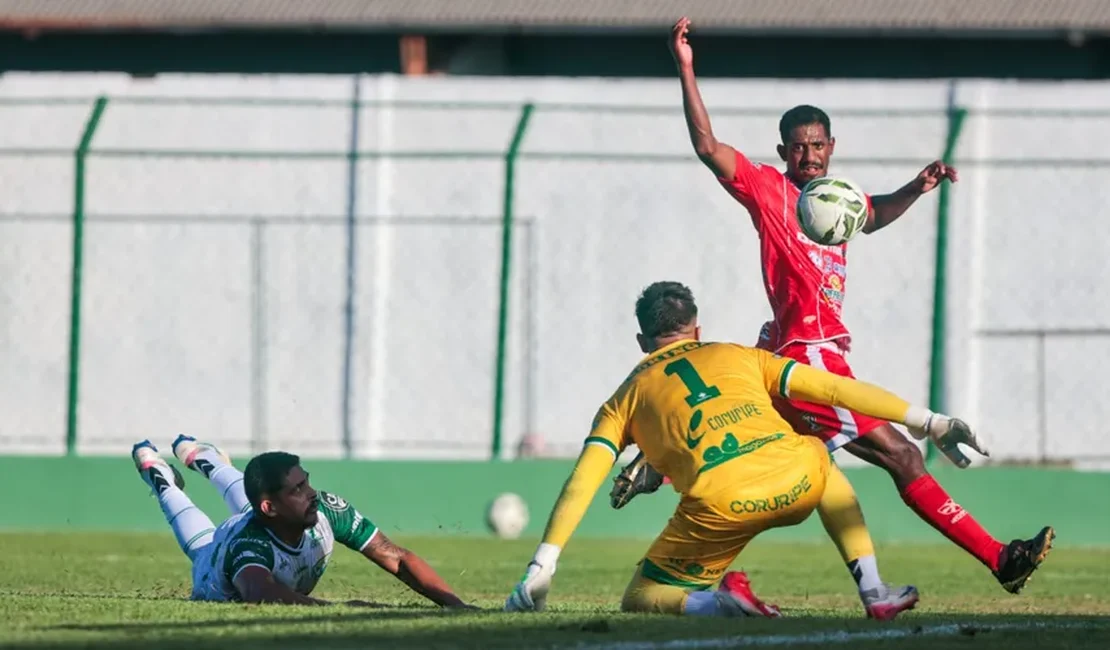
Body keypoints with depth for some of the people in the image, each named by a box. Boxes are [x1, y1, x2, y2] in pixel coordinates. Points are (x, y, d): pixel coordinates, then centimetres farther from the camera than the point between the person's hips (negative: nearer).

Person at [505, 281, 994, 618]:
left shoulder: (625, 400, 23)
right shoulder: (741, 357, 27)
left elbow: (581, 484, 12)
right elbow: (835, 389, 21)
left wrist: (540, 570, 9)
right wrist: (929, 422, 23)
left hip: (723, 505, -3)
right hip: (796, 479, 3)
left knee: (639, 599, 18)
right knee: (819, 454, 40)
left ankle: (718, 602, -16)